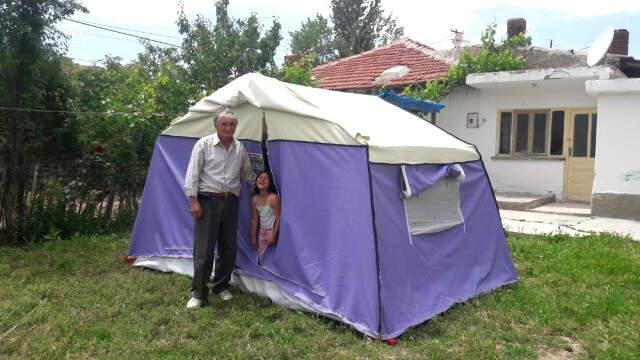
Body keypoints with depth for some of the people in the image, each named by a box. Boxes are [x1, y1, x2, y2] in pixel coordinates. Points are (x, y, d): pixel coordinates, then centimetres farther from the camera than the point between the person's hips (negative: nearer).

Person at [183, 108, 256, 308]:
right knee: (203, 248, -4)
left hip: (230, 201, 5)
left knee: (228, 247, 9)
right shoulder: (204, 144, -4)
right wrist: (193, 200, -12)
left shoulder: (240, 148, 10)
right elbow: (193, 173, -6)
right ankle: (198, 293, 5)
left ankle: (221, 286, 25)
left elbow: (247, 174, 24)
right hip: (208, 200, -5)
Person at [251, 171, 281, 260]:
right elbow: (254, 219, 6)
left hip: (272, 230, -6)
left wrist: (274, 236, -19)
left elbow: (279, 218, -17)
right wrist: (253, 238, 6)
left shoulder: (273, 198, -19)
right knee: (260, 257, 10)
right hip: (262, 230, 6)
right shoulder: (254, 199, -1)